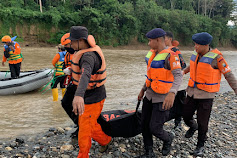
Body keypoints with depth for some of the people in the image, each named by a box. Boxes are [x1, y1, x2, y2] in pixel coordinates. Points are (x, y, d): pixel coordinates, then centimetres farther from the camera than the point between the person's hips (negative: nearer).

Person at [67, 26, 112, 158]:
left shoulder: (89, 56, -31)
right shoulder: (90, 47, 1)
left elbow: (85, 75, -52)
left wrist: (79, 96, -70)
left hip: (92, 100, -10)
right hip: (87, 96, 10)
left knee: (85, 129, 7)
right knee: (83, 123, 26)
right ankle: (105, 140, 47)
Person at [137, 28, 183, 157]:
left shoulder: (170, 55, -20)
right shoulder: (153, 54, 6)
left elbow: (178, 76, -30)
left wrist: (172, 93, -47)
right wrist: (143, 90, 19)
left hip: (163, 98, -8)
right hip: (150, 95, 8)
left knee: (154, 129, -3)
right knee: (144, 125, 9)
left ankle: (168, 138, 31)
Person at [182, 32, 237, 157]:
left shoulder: (216, 57, -16)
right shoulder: (196, 54, 1)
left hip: (206, 95, -5)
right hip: (192, 91, 5)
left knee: (202, 122, 4)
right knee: (186, 116, 11)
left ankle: (200, 145, 26)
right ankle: (193, 126, 46)